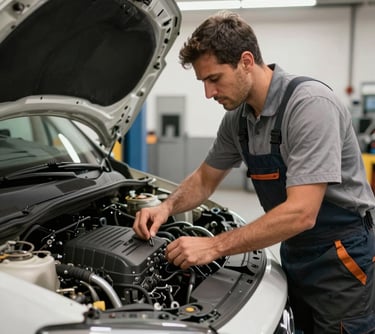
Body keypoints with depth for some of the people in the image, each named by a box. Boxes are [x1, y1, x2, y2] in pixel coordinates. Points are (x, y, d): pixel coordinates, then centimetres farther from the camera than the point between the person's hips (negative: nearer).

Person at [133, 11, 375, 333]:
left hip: (342, 260, -7)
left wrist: (214, 246, -28)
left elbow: (300, 213, -31)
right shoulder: (238, 116, -1)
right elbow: (205, 178, 12)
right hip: (295, 256, 7)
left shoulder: (310, 103, -26)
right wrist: (167, 207, -7)